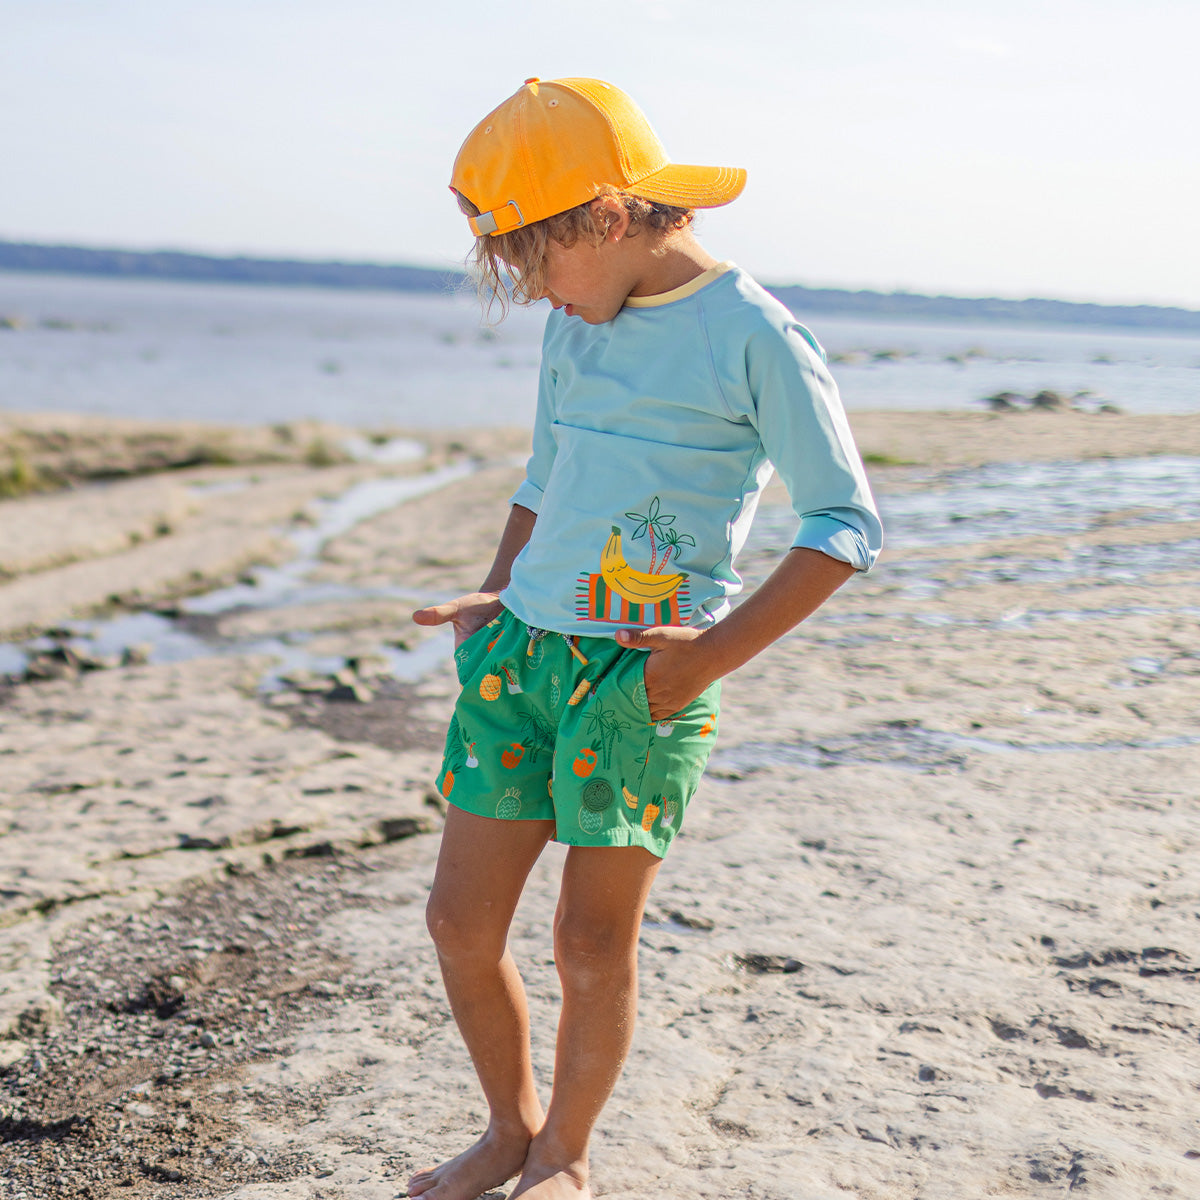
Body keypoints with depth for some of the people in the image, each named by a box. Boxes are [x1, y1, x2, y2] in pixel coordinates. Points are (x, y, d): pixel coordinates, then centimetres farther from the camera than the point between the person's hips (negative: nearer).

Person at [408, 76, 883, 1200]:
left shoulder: (754, 336, -9)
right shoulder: (575, 323, 12)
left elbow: (847, 523, -8)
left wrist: (722, 650, -16)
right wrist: (494, 594, 11)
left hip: (644, 674, -6)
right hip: (520, 648, 6)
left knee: (593, 943, 2)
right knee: (460, 920, 7)